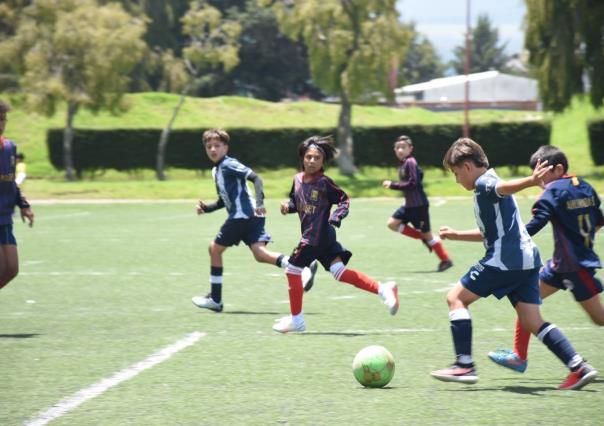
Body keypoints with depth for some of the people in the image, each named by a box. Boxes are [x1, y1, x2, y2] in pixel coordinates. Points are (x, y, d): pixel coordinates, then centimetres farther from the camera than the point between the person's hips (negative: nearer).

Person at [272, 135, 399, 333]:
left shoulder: (324, 182, -12)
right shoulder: (298, 179, 9)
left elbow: (344, 200, -6)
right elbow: (295, 201, 21)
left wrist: (336, 217, -21)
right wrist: (287, 206, 1)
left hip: (317, 236, -7)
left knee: (292, 269, -1)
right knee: (339, 271, 1)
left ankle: (296, 319, 13)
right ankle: (383, 290, 2)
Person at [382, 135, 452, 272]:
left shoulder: (410, 162, -17)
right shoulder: (403, 163, 11)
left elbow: (413, 183, -25)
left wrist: (393, 185, -23)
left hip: (419, 205, -9)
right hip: (409, 205, 9)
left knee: (427, 233, -1)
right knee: (392, 223, 3)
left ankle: (445, 260, 11)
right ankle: (423, 238, 10)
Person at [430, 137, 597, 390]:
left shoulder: (484, 183, -5)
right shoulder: (489, 186, 26)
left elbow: (504, 187, -31)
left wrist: (531, 181, -52)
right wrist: (457, 236, 43)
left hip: (504, 260, -9)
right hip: (527, 259, 9)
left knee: (456, 298, 2)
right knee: (532, 322, 6)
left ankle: (465, 366, -5)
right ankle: (578, 367, -6)